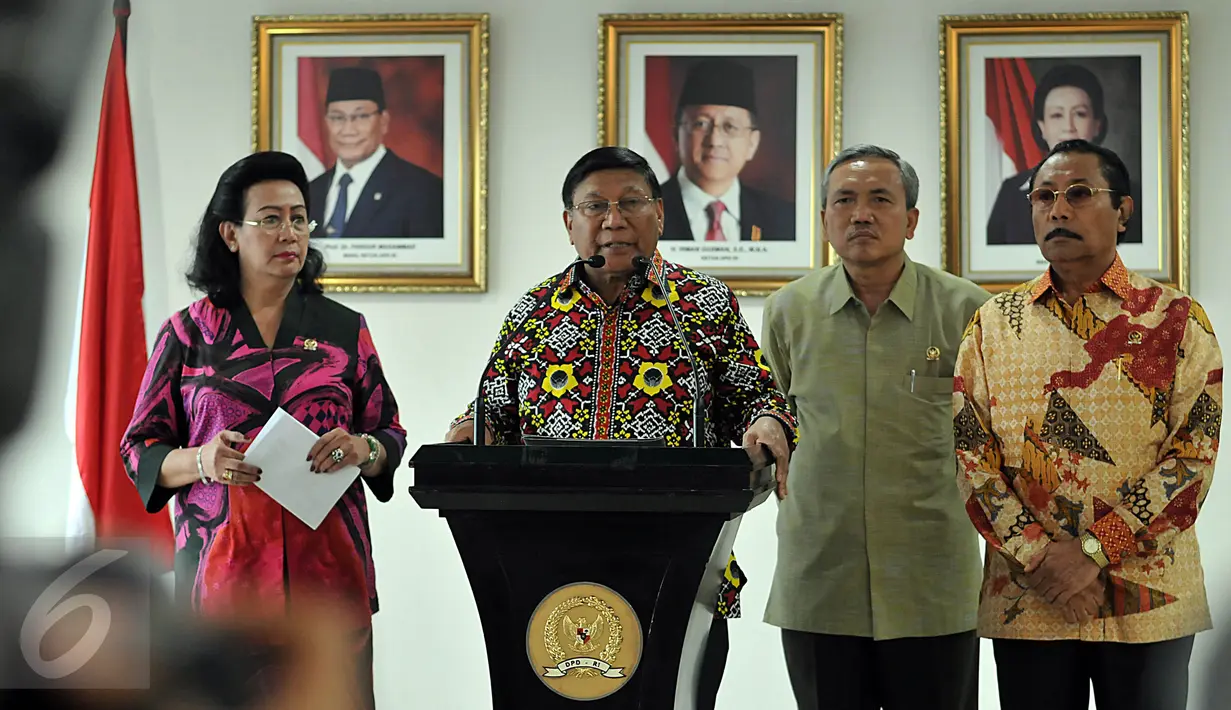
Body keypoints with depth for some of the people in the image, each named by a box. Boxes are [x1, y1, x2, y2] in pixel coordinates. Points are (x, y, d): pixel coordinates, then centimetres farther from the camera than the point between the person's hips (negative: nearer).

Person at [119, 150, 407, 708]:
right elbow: (139, 449, 6)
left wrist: (363, 449, -10)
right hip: (220, 570, -1)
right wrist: (201, 462, -13)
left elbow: (392, 436, 13)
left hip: (328, 567, 1)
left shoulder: (344, 328, 10)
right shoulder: (188, 332, 6)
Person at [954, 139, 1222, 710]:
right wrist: (1039, 557, -12)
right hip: (1026, 601, 1)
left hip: (1150, 600, -1)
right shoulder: (993, 324, 8)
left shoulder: (1177, 320, 2)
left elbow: (1194, 457, -6)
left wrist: (1092, 551, -15)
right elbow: (971, 454, 2)